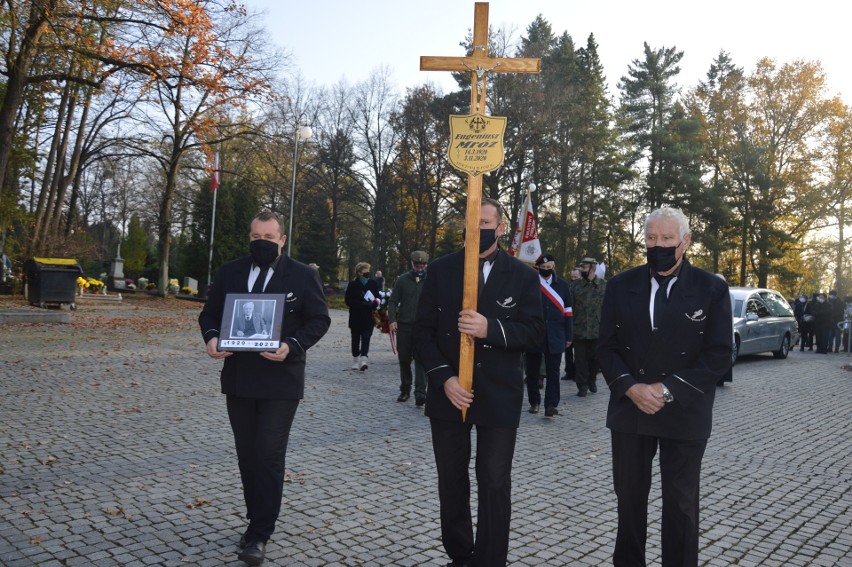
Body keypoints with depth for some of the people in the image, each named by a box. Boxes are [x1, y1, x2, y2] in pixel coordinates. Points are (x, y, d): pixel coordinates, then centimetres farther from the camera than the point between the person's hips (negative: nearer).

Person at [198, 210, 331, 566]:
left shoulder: (303, 276, -3)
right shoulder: (229, 273, 7)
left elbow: (319, 319, -4)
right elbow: (210, 313, 12)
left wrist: (292, 346, -20)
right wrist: (212, 337, -10)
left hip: (281, 380, -4)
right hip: (239, 379, 4)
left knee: (269, 455, -3)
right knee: (247, 454, 13)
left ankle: (259, 534, 6)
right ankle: (258, 520, 30)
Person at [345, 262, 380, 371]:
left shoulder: (373, 283, 4)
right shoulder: (352, 285, -4)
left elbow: (378, 298, 12)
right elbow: (348, 301, -9)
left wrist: (375, 302, -14)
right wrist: (365, 304, -17)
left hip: (369, 318, 1)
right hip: (355, 318, -1)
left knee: (366, 339, -9)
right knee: (356, 340, 10)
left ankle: (363, 359, -16)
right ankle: (356, 360, 21)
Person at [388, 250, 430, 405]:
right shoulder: (402, 280, 6)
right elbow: (393, 301, 6)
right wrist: (392, 320, -7)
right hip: (404, 326, 2)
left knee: (421, 360, -8)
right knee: (404, 359, 10)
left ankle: (420, 394, -10)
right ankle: (405, 390, 26)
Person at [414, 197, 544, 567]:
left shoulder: (522, 276, 1)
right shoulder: (440, 270, 3)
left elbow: (534, 332, -5)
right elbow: (423, 330, 1)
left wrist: (492, 329, -22)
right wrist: (443, 377, -12)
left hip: (498, 396, -2)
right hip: (448, 393, 2)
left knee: (495, 486, 2)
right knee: (451, 481, 13)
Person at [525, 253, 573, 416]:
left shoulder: (562, 285, 8)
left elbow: (568, 312, 9)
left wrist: (568, 336, 6)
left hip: (555, 337, 1)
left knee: (553, 372, -1)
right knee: (533, 371, 9)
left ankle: (551, 404, 1)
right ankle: (534, 401, 22)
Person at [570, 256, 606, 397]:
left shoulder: (604, 285, 0)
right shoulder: (575, 285, 2)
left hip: (597, 330, 0)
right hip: (579, 330, 0)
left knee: (594, 358, 12)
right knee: (580, 358, 3)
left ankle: (592, 381, 32)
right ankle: (582, 385, 13)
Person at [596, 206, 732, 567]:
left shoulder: (712, 289, -3)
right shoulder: (621, 286, 3)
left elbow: (719, 356, -7)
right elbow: (606, 348, 2)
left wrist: (667, 389, -15)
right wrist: (631, 388, -14)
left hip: (684, 415, -2)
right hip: (629, 411, 2)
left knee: (680, 502, 10)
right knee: (629, 496, 14)